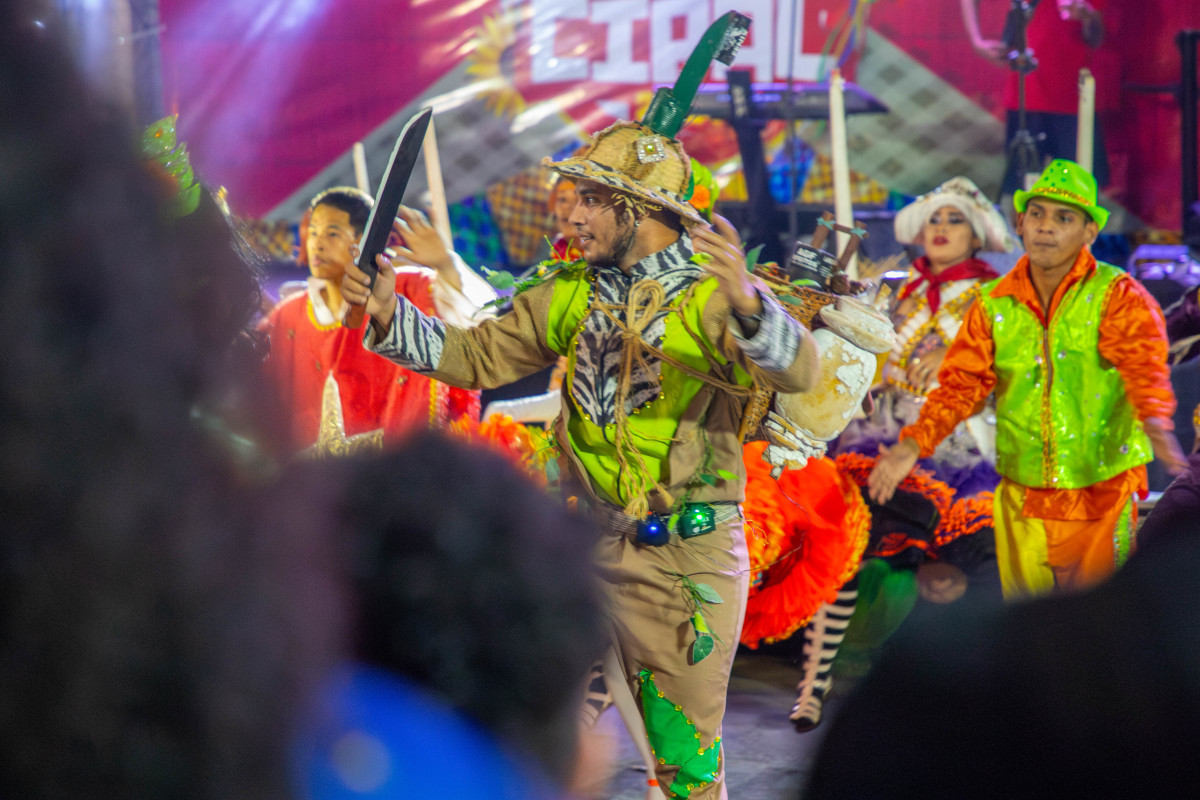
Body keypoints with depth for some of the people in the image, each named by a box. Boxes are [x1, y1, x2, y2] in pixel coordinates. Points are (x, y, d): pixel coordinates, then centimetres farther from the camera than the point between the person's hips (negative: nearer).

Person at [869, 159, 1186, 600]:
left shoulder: (1117, 296, -5)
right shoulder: (995, 305, 5)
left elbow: (1144, 365, -20)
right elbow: (962, 381, 2)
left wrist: (1155, 423, -41)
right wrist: (913, 444, -12)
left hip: (1100, 495, -3)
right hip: (1021, 499, 3)